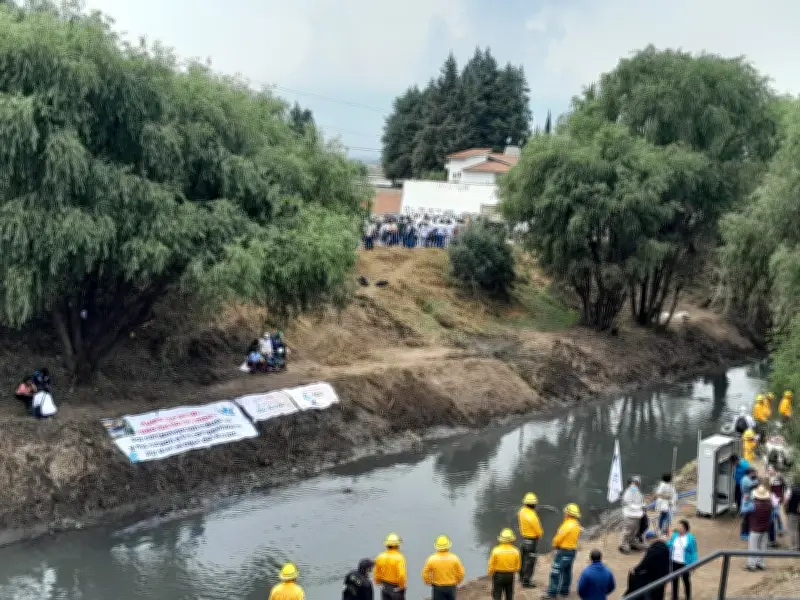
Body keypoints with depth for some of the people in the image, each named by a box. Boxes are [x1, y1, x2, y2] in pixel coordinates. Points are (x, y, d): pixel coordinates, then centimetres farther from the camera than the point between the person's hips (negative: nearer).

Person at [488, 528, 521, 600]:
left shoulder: (496, 550, -17)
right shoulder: (515, 551, -11)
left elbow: (491, 565, -12)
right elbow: (518, 567, -3)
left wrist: (490, 574, 8)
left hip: (498, 575, -2)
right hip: (510, 576, 2)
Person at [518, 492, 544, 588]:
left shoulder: (522, 511, -7)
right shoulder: (532, 517, -31)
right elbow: (539, 531, -21)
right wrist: (539, 535, 5)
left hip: (523, 538, 8)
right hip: (532, 541, -8)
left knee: (524, 558, 22)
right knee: (530, 562, 2)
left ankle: (522, 577, 37)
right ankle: (526, 582, 7)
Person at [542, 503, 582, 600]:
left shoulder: (567, 525, -22)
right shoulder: (576, 525, 7)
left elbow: (559, 538, -18)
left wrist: (554, 545, 4)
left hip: (564, 551, -10)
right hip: (572, 549, 10)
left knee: (555, 572, -6)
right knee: (567, 571, 19)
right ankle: (565, 590, 28)